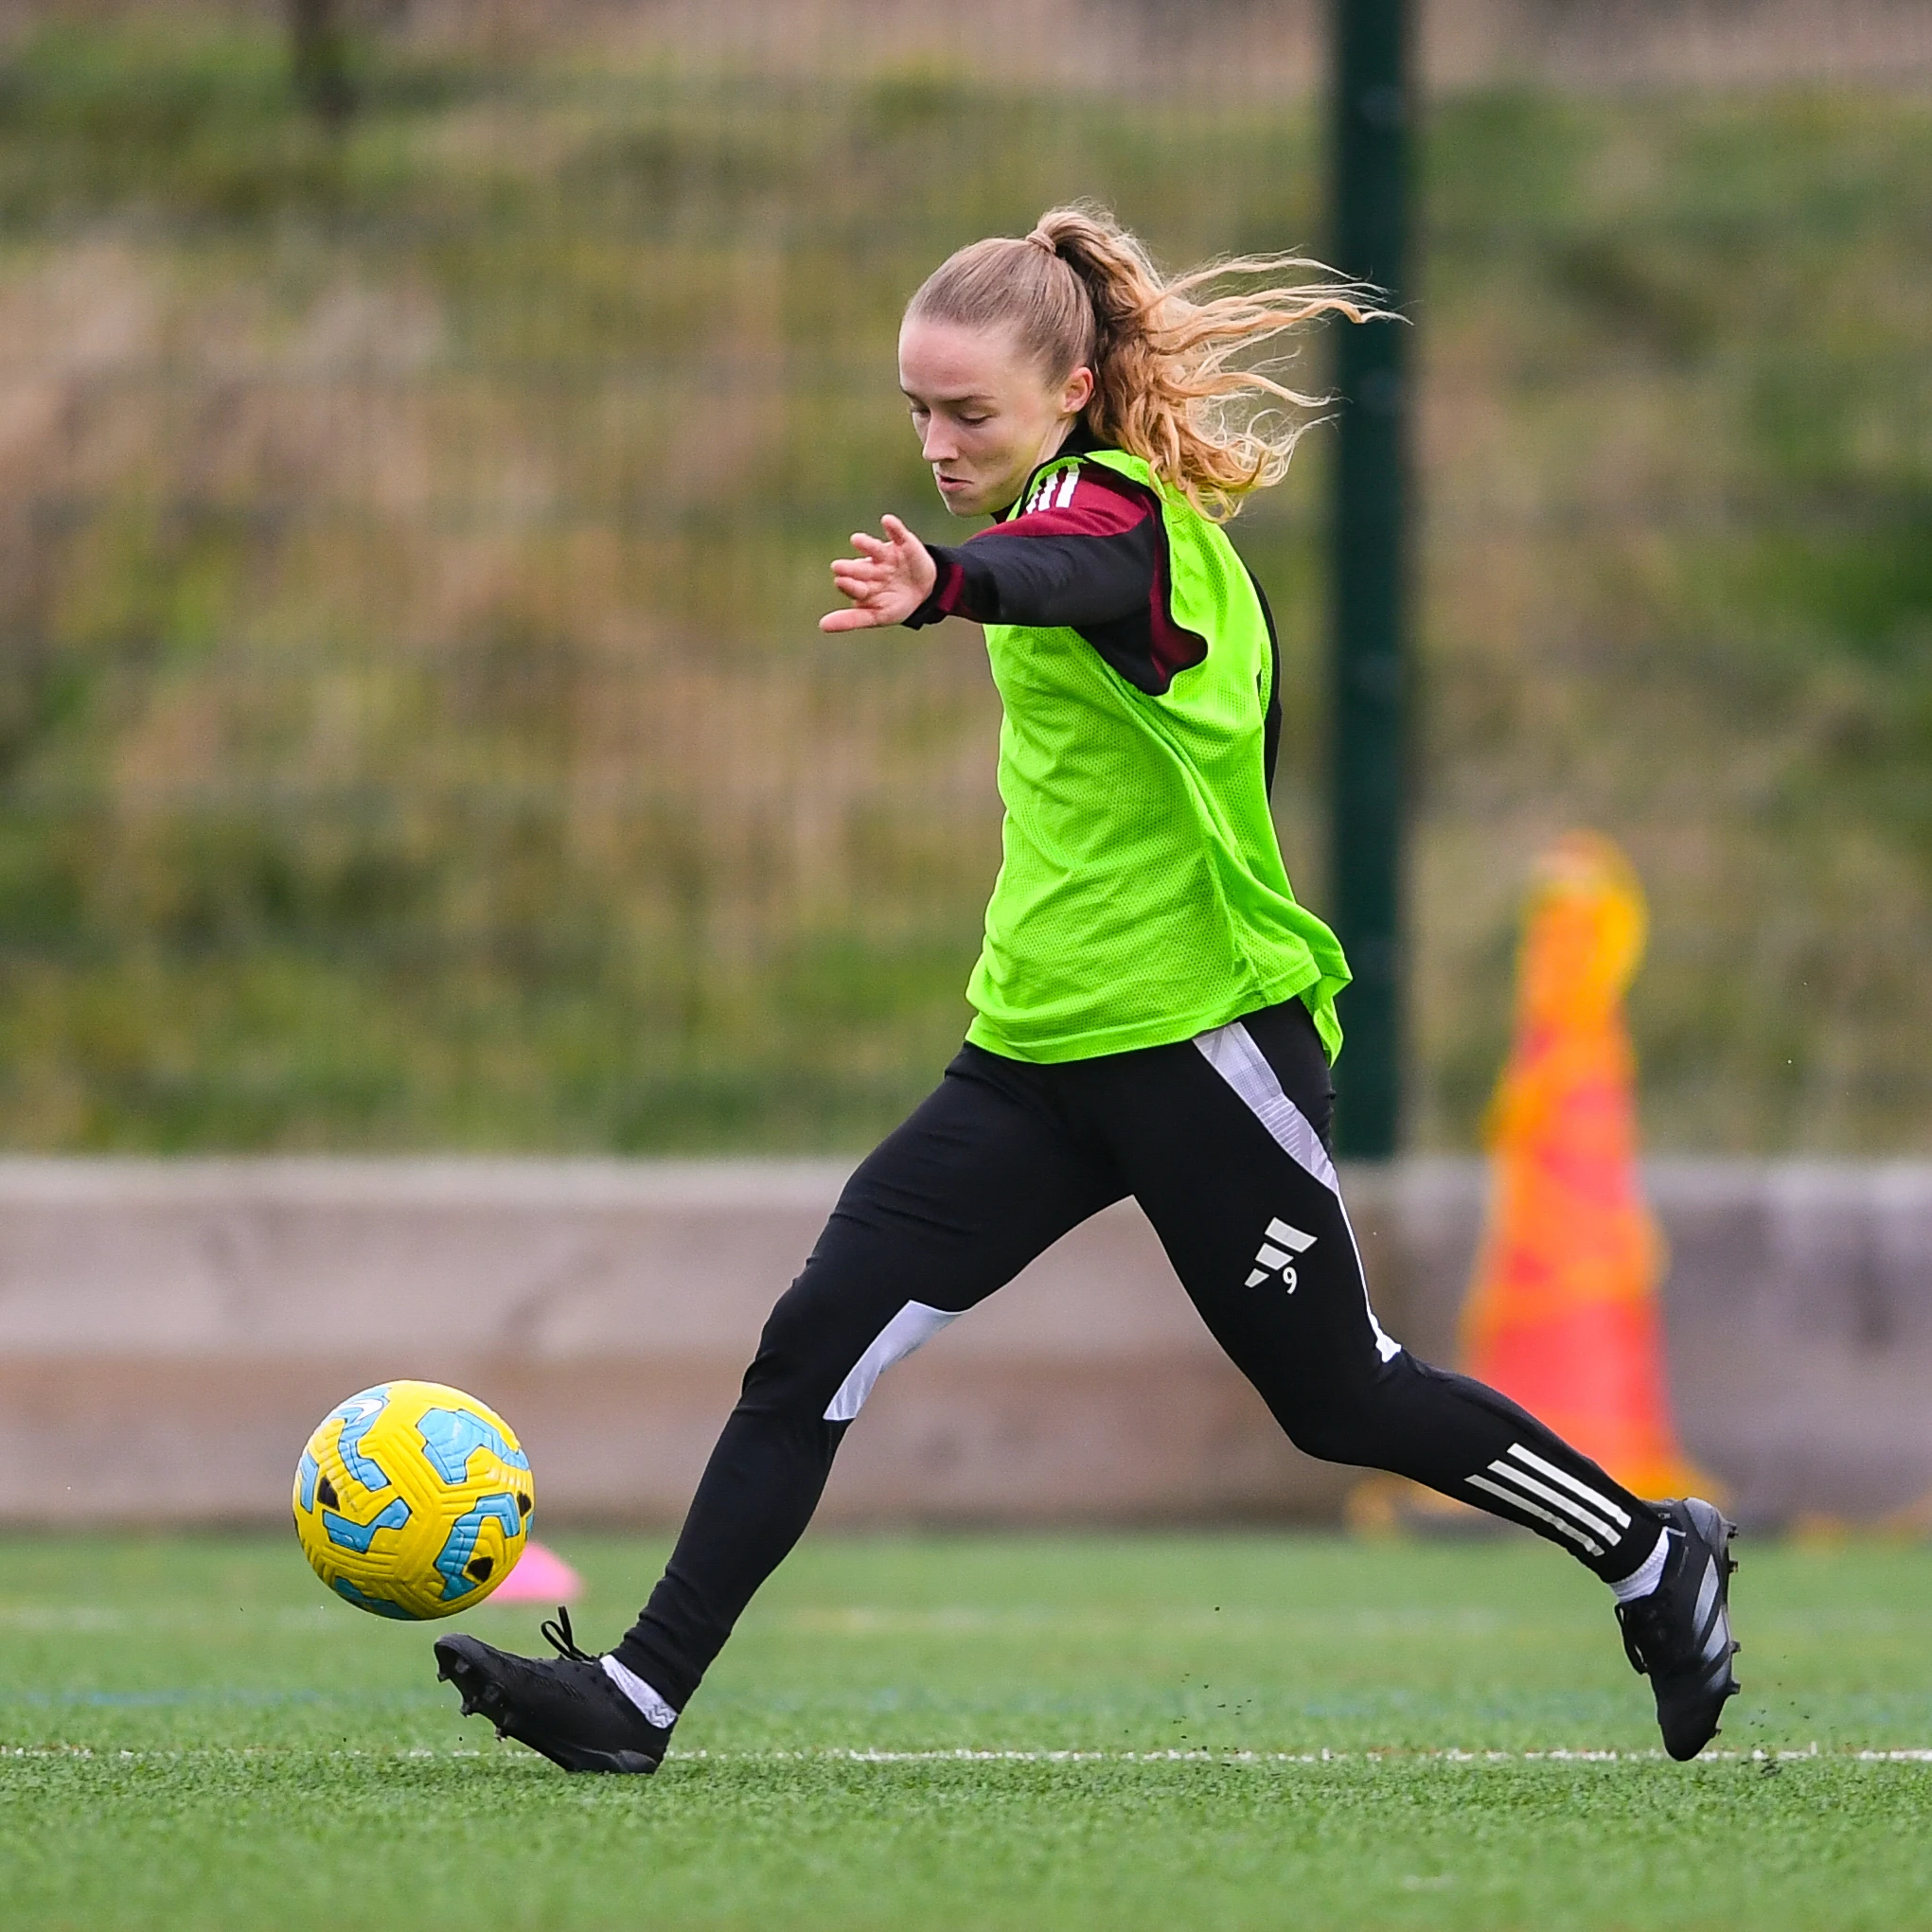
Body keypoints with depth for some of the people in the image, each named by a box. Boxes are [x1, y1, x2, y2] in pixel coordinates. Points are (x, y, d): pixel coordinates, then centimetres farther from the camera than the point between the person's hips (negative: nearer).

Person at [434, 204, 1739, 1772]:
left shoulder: (1121, 508, -17)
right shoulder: (1074, 511, 11)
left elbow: (1048, 570, -43)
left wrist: (943, 585, -65)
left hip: (1203, 1037, -8)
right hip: (1037, 1053, 8)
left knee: (1335, 1394, 4)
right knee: (816, 1346, -6)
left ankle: (1657, 1558, 25)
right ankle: (639, 1696, -10)